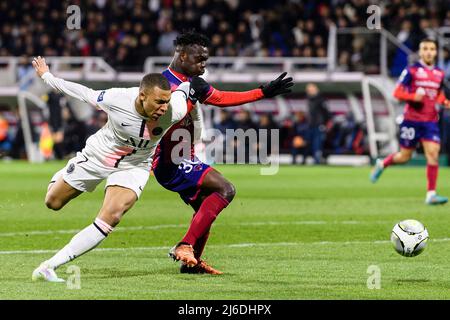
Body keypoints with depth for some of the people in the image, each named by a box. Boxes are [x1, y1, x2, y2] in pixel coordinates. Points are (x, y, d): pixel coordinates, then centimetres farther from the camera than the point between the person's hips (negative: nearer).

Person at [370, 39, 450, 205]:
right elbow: (397, 93, -7)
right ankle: (381, 164, 37)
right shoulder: (411, 71, -6)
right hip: (412, 119, -3)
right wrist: (413, 96, -24)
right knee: (405, 156, 5)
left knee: (433, 153, -11)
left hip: (430, 121, 3)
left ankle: (431, 194, -9)